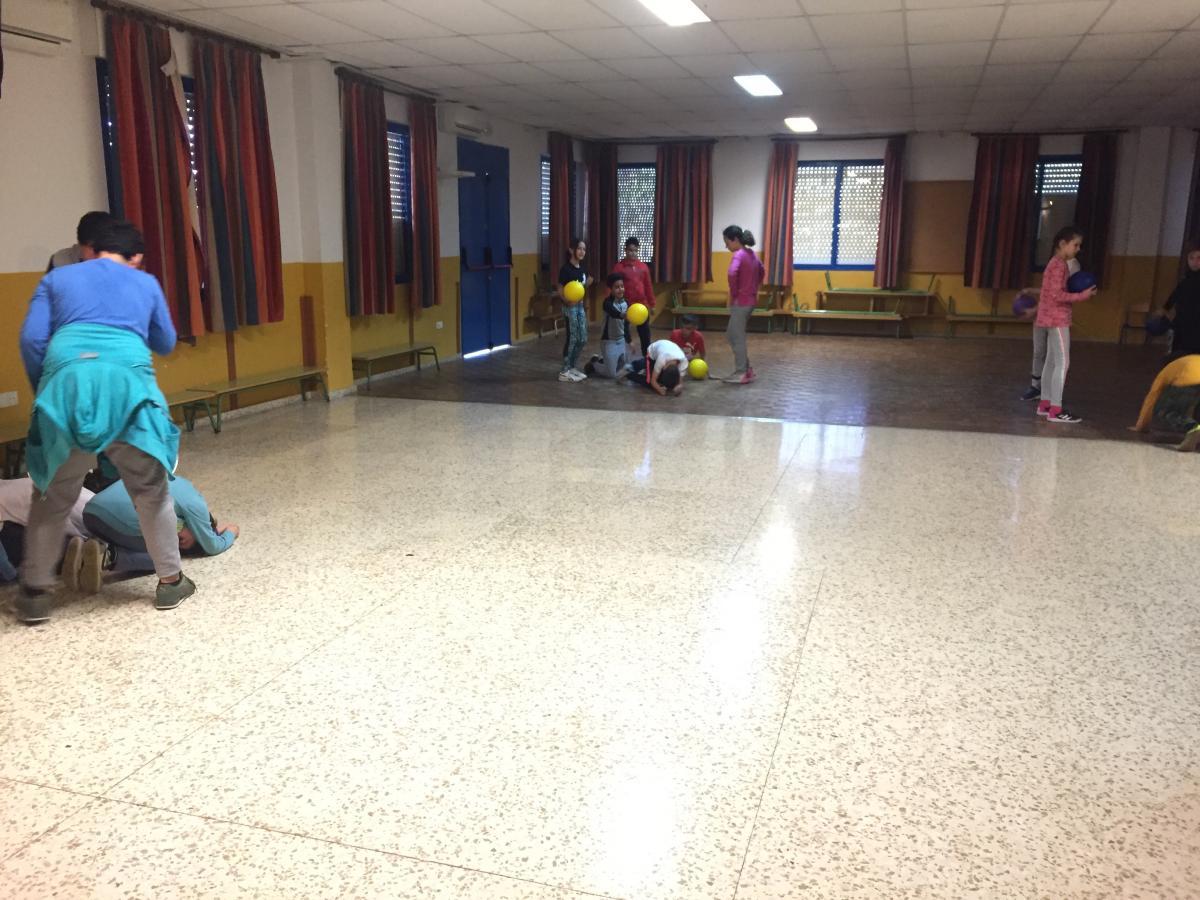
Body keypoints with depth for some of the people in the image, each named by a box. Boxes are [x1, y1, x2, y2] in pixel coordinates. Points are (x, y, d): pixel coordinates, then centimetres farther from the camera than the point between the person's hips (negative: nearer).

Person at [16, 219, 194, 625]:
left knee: (53, 498, 16)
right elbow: (166, 343, 34)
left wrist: (45, 392, 22)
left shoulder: (57, 279, 24)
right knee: (151, 491, 15)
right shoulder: (146, 283, 24)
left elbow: (31, 339, 12)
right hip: (126, 381, -1)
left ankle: (35, 595, 20)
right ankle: (170, 581, 20)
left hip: (68, 381, 1)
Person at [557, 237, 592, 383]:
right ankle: (564, 372, 4)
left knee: (583, 339, 9)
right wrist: (567, 301, -30)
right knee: (572, 339, -5)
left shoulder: (582, 268, 8)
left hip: (580, 305, 8)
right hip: (570, 306, -8)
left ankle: (571, 367, 22)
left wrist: (587, 283, 2)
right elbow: (560, 290, -16)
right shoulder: (566, 269, -15)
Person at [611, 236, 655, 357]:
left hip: (642, 305, 4)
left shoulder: (643, 266, 7)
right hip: (625, 306, -3)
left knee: (645, 334, 9)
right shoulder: (620, 266, -4)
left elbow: (648, 286, 12)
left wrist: (652, 304, 13)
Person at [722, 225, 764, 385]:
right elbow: (762, 272, 27)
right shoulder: (751, 254, 11)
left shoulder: (738, 255, -16)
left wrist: (733, 294, -21)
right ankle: (747, 368, 21)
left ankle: (741, 374, 7)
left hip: (740, 302, -9)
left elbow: (732, 273, -35)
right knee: (731, 334, 18)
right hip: (750, 300, 9)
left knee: (737, 338, 1)